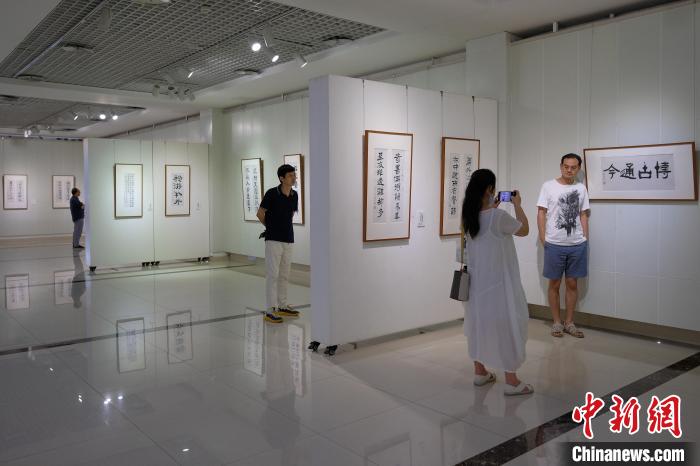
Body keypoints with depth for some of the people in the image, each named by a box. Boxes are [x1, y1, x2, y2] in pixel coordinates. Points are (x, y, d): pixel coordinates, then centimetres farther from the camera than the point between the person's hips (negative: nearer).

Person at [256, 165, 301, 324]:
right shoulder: (272, 193, -12)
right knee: (272, 274, -6)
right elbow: (260, 213, -1)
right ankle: (269, 311, -2)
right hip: (273, 240, -6)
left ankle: (282, 306, 23)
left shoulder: (294, 195, 4)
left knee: (284, 275, 12)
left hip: (288, 240, 6)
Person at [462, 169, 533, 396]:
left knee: (479, 321, 16)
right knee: (505, 324, 2)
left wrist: (492, 208, 19)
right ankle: (511, 381, 9)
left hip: (477, 279, 7)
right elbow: (524, 229, -3)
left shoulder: (469, 217, 0)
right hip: (499, 280, -7)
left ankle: (479, 372, 27)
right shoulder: (499, 216, -21)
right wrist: (517, 204, 7)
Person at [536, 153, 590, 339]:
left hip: (577, 245, 3)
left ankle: (569, 323, 20)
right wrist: (543, 238, -7)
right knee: (554, 284, 6)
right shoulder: (548, 186, -3)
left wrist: (585, 239, 6)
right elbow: (541, 213, -2)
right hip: (554, 245, -3)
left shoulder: (581, 188, 7)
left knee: (572, 284, 9)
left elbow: (583, 215, 11)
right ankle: (556, 322, 18)